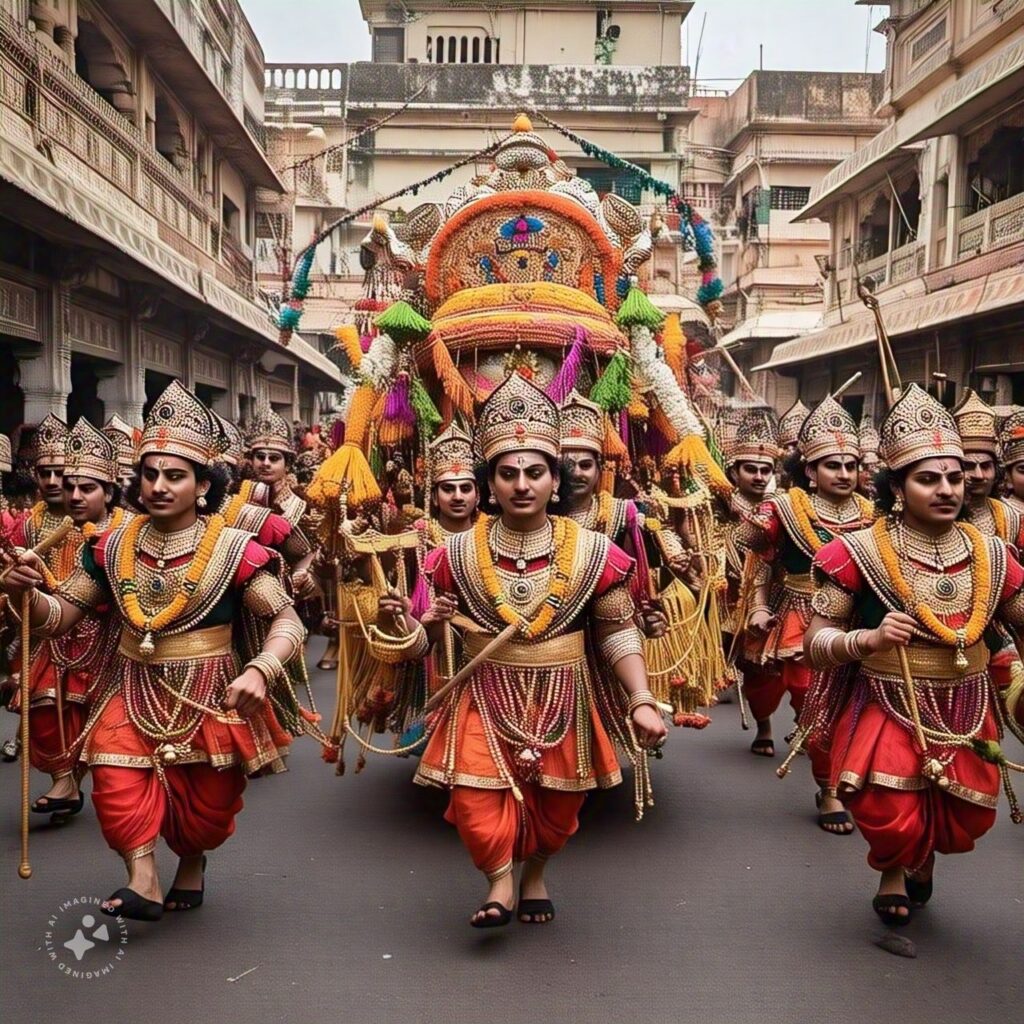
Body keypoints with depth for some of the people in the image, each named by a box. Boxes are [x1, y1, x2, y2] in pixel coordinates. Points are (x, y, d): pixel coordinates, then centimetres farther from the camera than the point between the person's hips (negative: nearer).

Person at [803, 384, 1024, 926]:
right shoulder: (861, 553, -16)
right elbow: (815, 644, -13)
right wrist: (868, 639, -32)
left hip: (966, 714, 4)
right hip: (886, 711, -4)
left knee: (963, 825, 11)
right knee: (893, 821, -13)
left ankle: (924, 856, 51)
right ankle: (893, 868, 28)